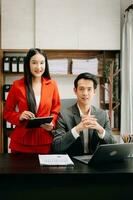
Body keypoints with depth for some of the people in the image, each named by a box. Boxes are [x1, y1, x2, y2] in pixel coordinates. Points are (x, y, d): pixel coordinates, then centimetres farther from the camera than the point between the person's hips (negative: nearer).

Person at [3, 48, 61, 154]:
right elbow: (7, 112, 5)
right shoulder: (17, 85, -2)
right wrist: (19, 117, -15)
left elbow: (56, 111, 9)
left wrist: (51, 124, -10)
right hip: (21, 142, -1)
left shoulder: (52, 85, 2)